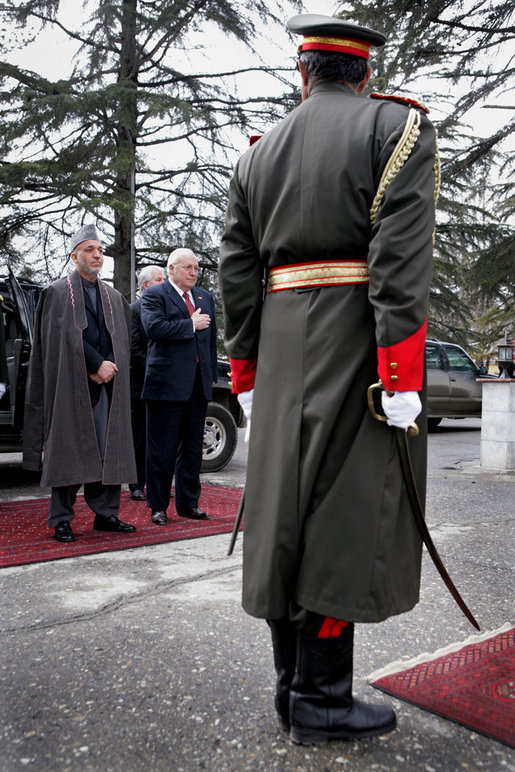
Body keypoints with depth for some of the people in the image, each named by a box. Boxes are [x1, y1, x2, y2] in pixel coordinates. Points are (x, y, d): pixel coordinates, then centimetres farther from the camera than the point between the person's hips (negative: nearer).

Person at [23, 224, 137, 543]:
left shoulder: (115, 297, 18)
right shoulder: (58, 292, 3)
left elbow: (123, 339, 13)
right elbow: (69, 336, -8)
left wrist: (108, 367, -4)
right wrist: (97, 365, -13)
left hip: (106, 384, 5)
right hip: (71, 385, -4)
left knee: (108, 450, 3)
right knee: (69, 449, -2)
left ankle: (106, 513, 11)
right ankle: (62, 519, 5)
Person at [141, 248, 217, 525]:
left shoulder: (206, 298, 18)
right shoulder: (154, 295, 0)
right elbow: (155, 327, -18)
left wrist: (211, 375, 14)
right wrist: (191, 324, -11)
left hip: (198, 385, 6)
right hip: (167, 384, -6)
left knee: (193, 448, 11)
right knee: (162, 449, 0)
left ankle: (188, 503, 22)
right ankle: (158, 506, 11)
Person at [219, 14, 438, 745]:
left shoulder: (258, 154, 16)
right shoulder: (399, 127, 2)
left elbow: (236, 273, 10)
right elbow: (401, 258, -12)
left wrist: (247, 375, 14)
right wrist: (401, 377, -15)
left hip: (282, 353, 5)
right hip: (359, 350, -5)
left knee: (286, 515, 9)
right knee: (346, 517, -1)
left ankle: (292, 686, 20)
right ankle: (322, 698, 7)